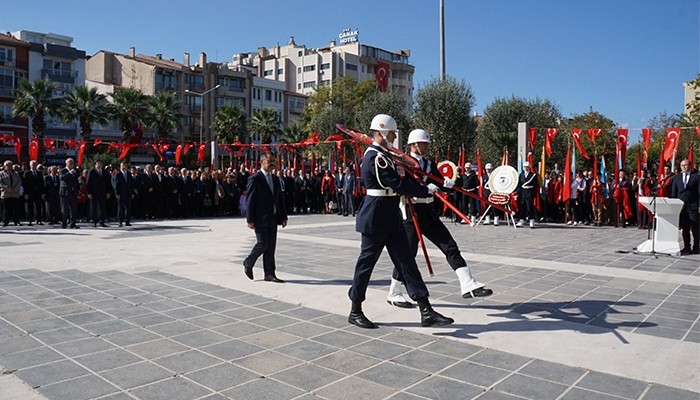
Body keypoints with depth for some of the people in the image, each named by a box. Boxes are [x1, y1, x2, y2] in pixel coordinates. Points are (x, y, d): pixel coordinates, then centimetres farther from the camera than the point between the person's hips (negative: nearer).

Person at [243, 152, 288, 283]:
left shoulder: (276, 179, 14)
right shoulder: (255, 179, -8)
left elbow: (281, 199, 16)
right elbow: (250, 200, -11)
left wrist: (283, 217, 10)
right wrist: (250, 219, -14)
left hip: (273, 218, 7)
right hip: (260, 219, -7)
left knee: (271, 247, 7)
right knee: (262, 244, -6)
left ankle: (269, 274, 12)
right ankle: (248, 263, 19)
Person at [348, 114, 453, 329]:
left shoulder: (380, 155, 15)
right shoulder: (376, 157, -18)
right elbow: (398, 184, -21)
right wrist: (426, 190, -13)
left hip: (391, 219, 10)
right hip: (375, 220, -10)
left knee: (406, 261, 6)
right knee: (366, 262, 3)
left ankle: (426, 311, 7)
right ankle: (355, 312, 19)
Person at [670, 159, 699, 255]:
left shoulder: (696, 177, 3)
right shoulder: (677, 178, 13)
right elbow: (673, 193, 12)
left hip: (693, 207, -3)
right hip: (681, 206, 3)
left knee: (695, 228, 2)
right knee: (684, 228, 6)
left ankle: (696, 248, 11)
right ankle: (686, 247, 13)